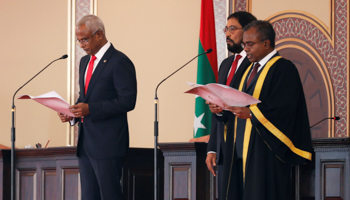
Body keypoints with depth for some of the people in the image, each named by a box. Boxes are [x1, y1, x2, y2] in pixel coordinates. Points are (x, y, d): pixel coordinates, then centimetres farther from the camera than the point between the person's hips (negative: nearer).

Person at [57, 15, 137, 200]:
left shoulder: (119, 62, -10)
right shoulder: (85, 61, 17)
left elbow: (127, 101, -17)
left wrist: (90, 109, -22)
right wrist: (73, 113, 4)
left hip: (107, 143, -9)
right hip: (86, 143, 9)